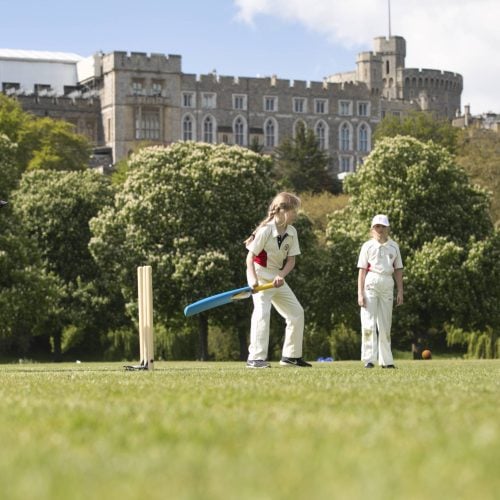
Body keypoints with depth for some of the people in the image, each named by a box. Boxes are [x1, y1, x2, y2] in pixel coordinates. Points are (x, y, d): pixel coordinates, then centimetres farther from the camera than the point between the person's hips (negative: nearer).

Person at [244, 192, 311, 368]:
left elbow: (291, 260, 0)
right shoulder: (265, 230, -19)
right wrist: (253, 279, -31)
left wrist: (281, 275, -19)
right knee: (262, 312, -24)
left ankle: (291, 355, 23)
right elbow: (250, 256, -18)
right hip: (260, 275, -8)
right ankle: (256, 358, -26)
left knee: (297, 313, 11)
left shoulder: (292, 232, 0)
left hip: (278, 278, 8)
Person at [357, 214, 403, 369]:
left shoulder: (393, 246, 11)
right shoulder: (368, 246, 3)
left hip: (388, 285, 3)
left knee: (385, 324, 7)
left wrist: (400, 291, 6)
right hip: (371, 283, -3)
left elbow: (398, 270, 12)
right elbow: (362, 270, -1)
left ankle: (386, 360, 11)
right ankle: (369, 359, -10)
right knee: (368, 322, -8)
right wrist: (360, 293, -8)